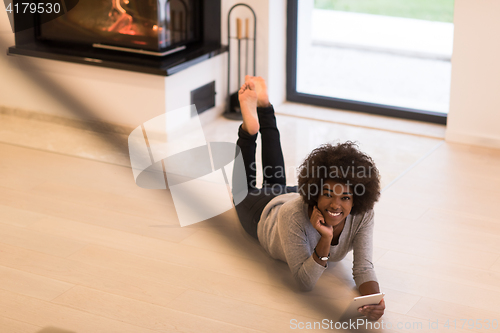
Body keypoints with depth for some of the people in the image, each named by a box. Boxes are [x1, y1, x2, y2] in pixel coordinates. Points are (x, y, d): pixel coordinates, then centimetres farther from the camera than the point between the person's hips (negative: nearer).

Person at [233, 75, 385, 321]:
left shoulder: (362, 215, -41)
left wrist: (375, 300, -62)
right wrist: (325, 241, -61)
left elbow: (363, 268, -42)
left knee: (277, 183, 35)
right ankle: (250, 127, 33)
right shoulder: (294, 216, -49)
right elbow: (305, 282, -47)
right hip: (265, 215, -4)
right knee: (245, 188, 31)